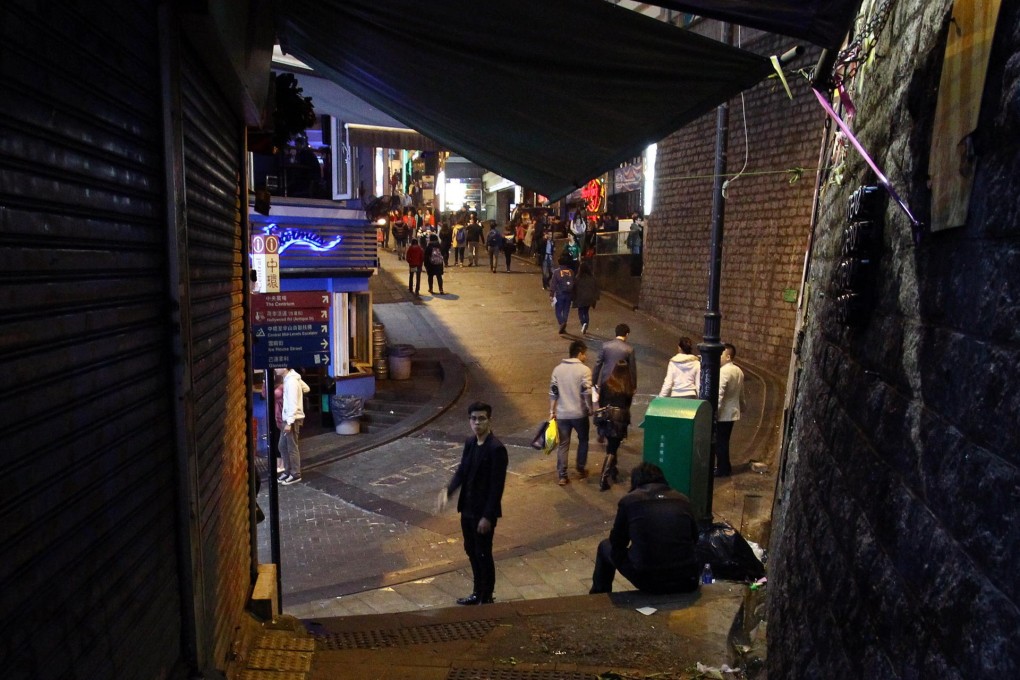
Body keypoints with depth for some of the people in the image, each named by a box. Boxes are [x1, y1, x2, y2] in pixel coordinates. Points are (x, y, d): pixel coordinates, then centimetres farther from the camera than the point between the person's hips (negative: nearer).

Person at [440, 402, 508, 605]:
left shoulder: (496, 448, -20)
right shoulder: (470, 442, 4)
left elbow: (497, 486, -20)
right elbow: (461, 471, 10)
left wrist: (488, 516, -20)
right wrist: (448, 491, -7)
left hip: (484, 512, -8)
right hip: (467, 508, 8)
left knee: (483, 554, 5)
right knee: (471, 551, 19)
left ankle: (486, 599, 22)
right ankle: (478, 593, 36)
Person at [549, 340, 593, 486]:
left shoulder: (558, 369, 3)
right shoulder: (584, 370, -11)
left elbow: (553, 392, 3)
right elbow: (587, 393, -16)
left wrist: (552, 411, 9)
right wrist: (590, 409, -2)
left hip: (562, 414, 3)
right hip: (579, 413, -3)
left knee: (563, 444, 8)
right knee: (583, 440, 20)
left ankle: (562, 476, 7)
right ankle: (581, 470, 28)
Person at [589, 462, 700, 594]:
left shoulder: (629, 500, 0)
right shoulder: (683, 499, 7)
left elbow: (617, 543, 11)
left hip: (648, 580, -3)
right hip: (687, 581, 3)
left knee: (606, 547, 25)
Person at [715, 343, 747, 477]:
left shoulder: (723, 372, -20)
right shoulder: (738, 371, 9)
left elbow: (719, 394, -25)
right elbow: (741, 393, 19)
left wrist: (714, 412, -22)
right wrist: (741, 406, 31)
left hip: (723, 414, -9)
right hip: (732, 412, 9)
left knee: (719, 442, 2)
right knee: (724, 441, 18)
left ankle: (723, 469, 9)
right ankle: (724, 466, 25)